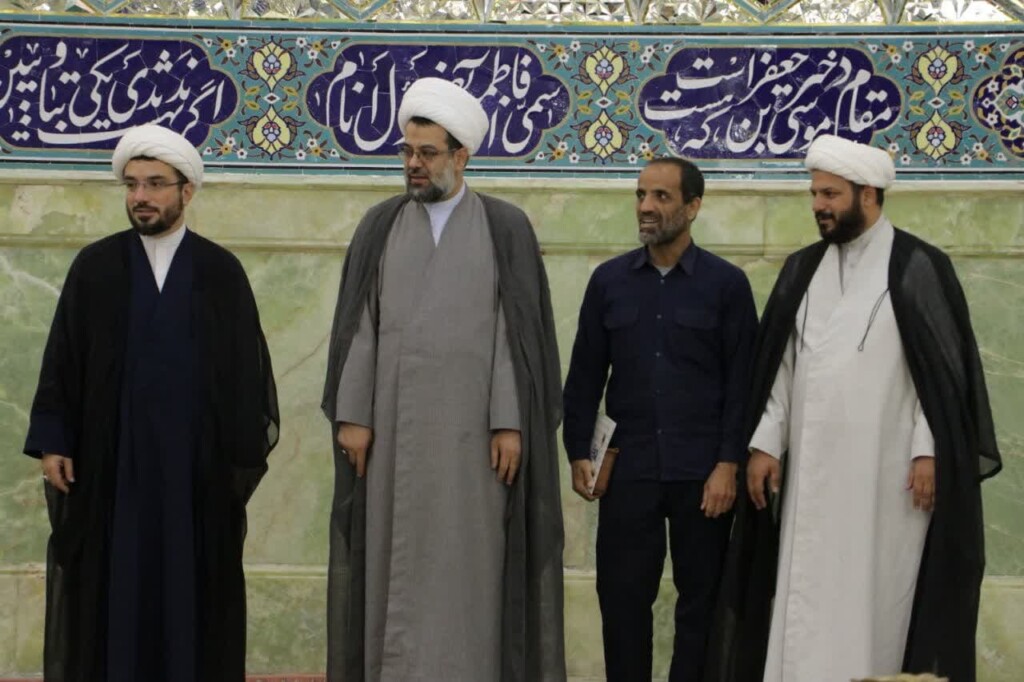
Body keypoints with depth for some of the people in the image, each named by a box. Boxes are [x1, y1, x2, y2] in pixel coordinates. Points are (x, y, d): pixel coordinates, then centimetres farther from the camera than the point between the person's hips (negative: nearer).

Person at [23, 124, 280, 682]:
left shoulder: (222, 273, 2)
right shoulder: (94, 267, 3)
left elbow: (247, 367, 3)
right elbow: (62, 360, 4)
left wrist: (246, 456, -1)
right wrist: (51, 442, -3)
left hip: (195, 463, 0)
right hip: (108, 461, 0)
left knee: (191, 588, 4)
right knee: (107, 587, 3)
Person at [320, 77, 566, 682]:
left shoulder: (506, 228, 1)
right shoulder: (381, 226, 8)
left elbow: (519, 330, -3)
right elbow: (358, 325, 6)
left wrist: (511, 422, -9)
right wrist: (352, 414, -2)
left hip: (470, 426, -2)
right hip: (393, 425, 2)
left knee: (468, 562, 0)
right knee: (396, 563, 4)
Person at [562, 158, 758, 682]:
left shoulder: (726, 283, -1)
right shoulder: (609, 280, 6)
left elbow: (743, 380, -3)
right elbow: (585, 374, 9)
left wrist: (729, 464, -9)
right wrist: (578, 453, 3)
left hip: (702, 471, -2)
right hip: (629, 466, 2)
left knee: (701, 598, 6)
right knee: (622, 596, 3)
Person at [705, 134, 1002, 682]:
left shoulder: (917, 268, -5)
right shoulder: (803, 269, 11)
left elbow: (944, 368, -7)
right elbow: (781, 366, 13)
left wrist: (928, 452, -13)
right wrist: (766, 443, 6)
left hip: (886, 472, -5)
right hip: (810, 471, 5)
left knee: (878, 599, -1)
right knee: (806, 601, 3)